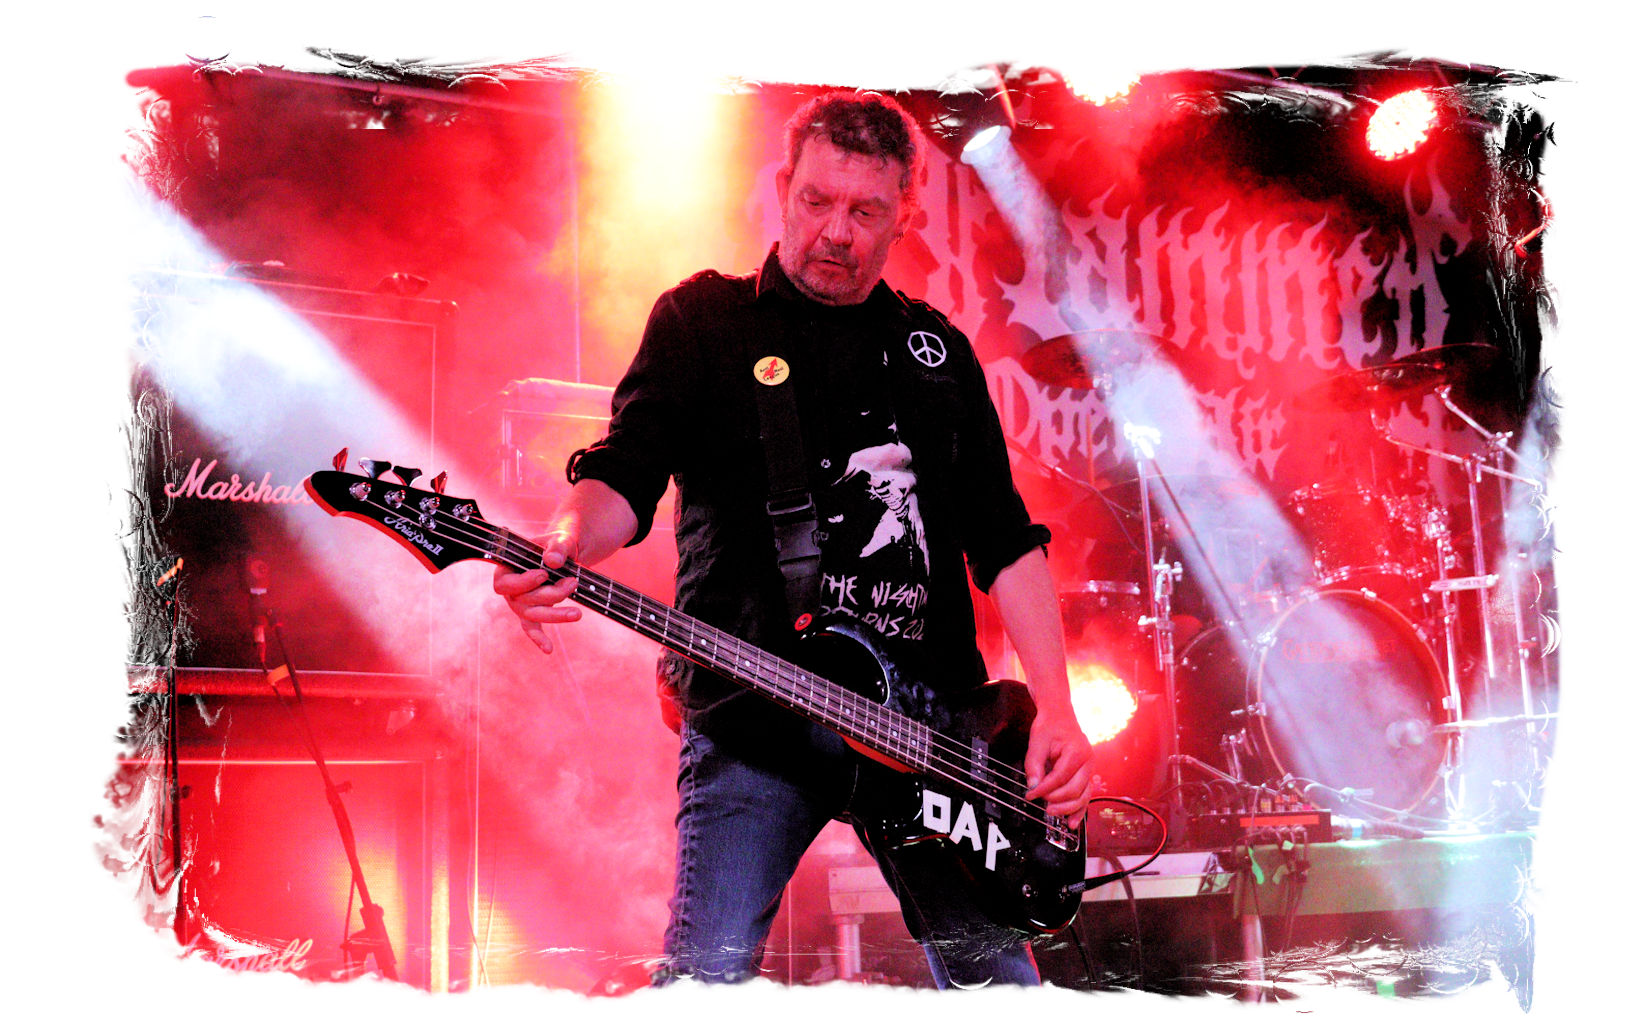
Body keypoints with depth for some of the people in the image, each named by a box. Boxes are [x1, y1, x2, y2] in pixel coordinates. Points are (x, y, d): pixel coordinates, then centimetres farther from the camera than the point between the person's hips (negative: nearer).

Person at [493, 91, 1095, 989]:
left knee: (992, 968, 9)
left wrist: (1053, 711, 4)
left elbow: (1004, 539, 15)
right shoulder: (703, 320, 6)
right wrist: (566, 546, -30)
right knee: (708, 972, -13)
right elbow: (624, 470, -6)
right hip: (754, 717, -3)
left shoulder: (937, 349, 16)